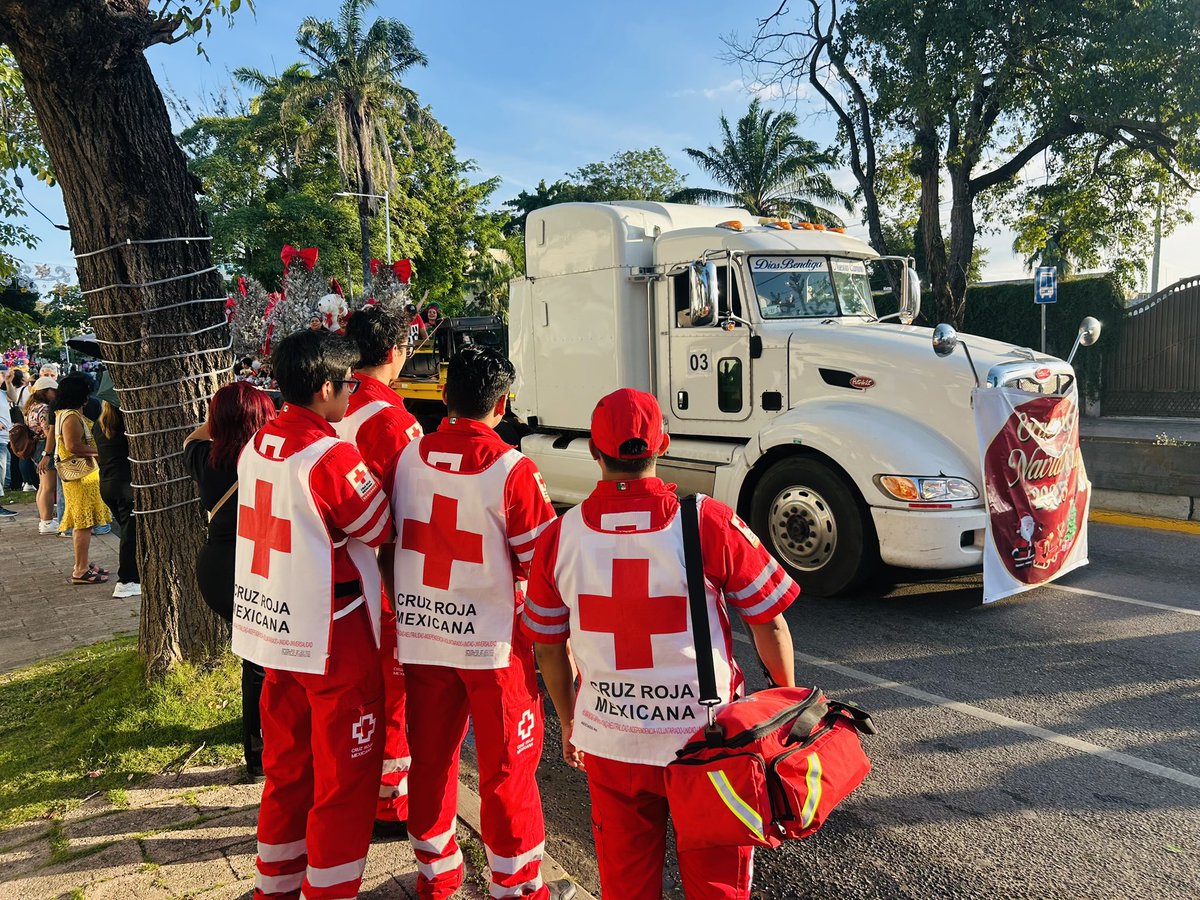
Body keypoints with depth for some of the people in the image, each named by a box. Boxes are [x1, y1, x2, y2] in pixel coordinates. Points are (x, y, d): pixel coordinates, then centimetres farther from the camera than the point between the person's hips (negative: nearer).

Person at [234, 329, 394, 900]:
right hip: (334, 640, -8)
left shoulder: (256, 445, 3)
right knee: (346, 776, 8)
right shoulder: (332, 457, -21)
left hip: (270, 633, 8)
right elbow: (382, 530, -9)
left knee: (287, 767, 22)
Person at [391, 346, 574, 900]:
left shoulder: (408, 457, -3)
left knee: (431, 757, 19)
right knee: (507, 767, 11)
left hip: (419, 633, 5)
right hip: (492, 639, -5)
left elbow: (389, 541, 6)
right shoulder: (511, 468, -17)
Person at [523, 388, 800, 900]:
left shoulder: (560, 537, -9)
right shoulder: (710, 524, -17)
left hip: (607, 743, 2)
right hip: (705, 740, -2)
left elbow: (549, 648, 2)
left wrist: (569, 723, 18)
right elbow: (769, 625, -7)